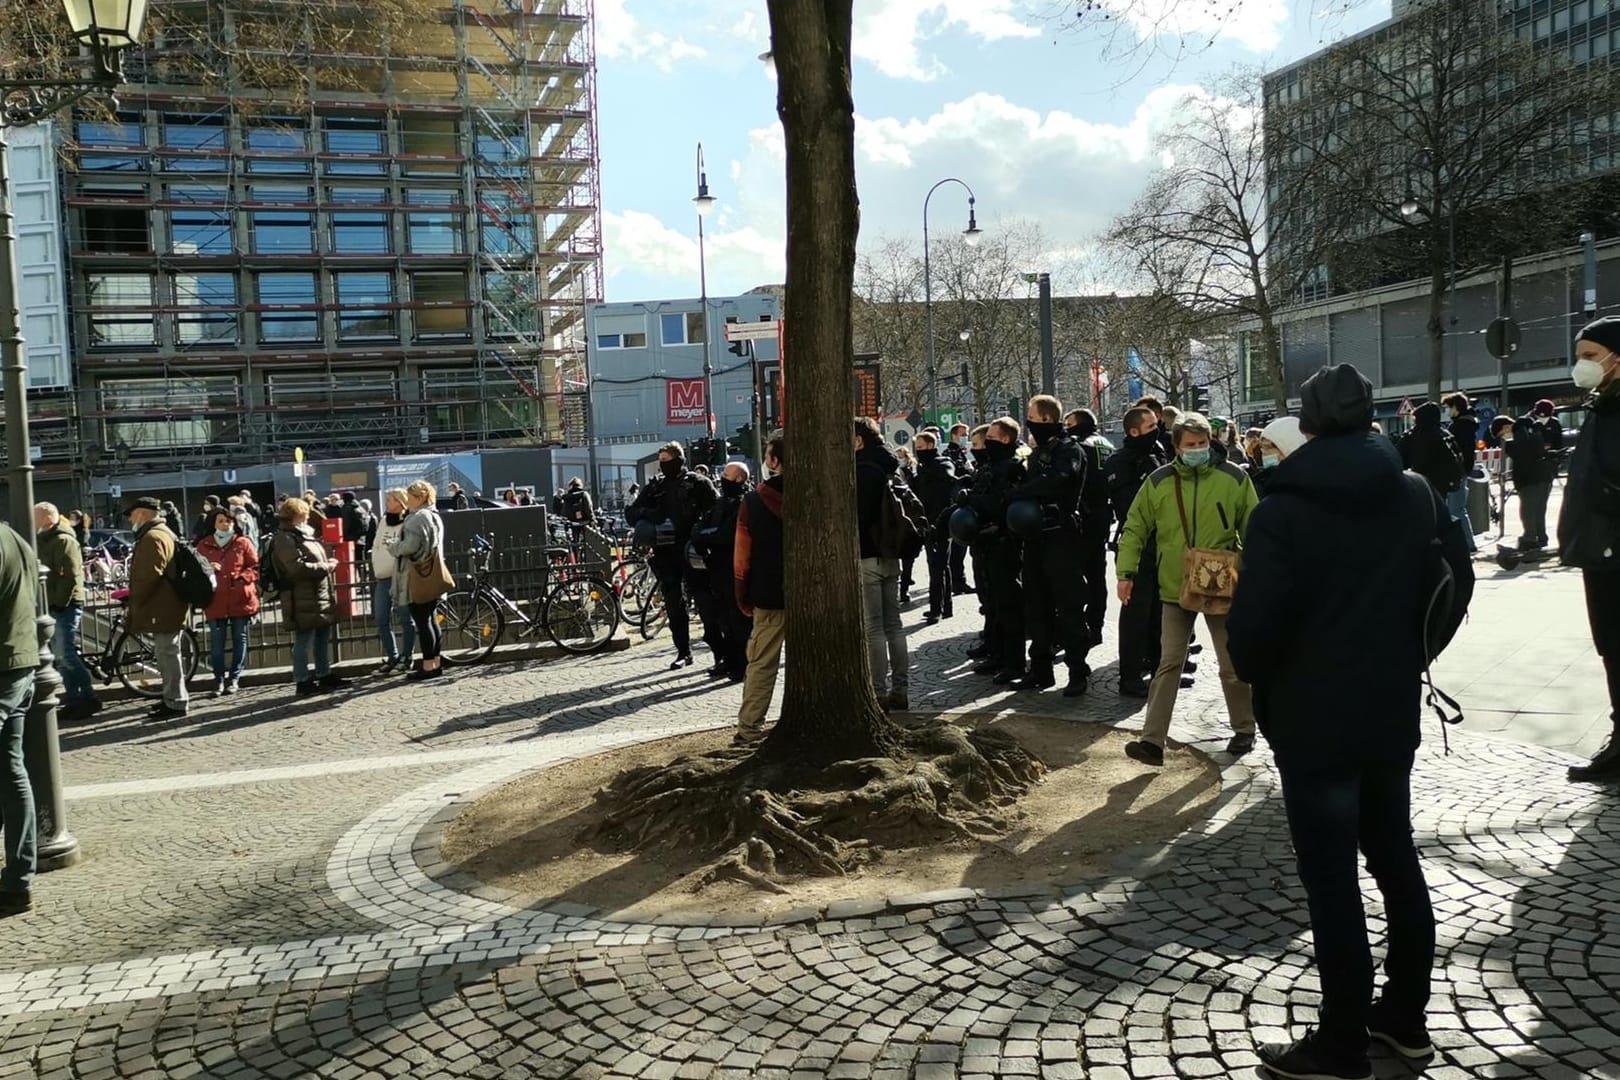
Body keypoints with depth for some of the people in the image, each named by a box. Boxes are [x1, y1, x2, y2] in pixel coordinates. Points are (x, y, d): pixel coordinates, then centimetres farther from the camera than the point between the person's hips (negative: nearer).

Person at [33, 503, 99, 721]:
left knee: (65, 655, -11)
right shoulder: (46, 541, 19)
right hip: (53, 606, 10)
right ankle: (74, 700, 14)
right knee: (62, 657, 10)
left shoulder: (64, 541, -13)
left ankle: (88, 699, -8)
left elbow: (71, 576, -21)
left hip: (64, 607, -10)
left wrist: (59, 602, -21)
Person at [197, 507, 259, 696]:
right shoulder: (203, 545, 7)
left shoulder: (243, 543, 3)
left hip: (240, 599, -1)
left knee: (239, 640, 6)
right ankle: (219, 679, 9)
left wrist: (238, 578, -13)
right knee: (216, 642, 1)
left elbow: (255, 567, 1)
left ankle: (234, 678, 16)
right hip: (215, 601, 1)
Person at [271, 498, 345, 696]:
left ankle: (324, 675, 23)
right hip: (304, 601, -10)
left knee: (323, 639, 15)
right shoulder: (284, 539, -11)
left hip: (321, 597, 10)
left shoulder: (305, 535, 20)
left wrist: (328, 564, 10)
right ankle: (303, 682, -1)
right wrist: (326, 566, -13)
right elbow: (298, 567, -22)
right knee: (304, 641, -5)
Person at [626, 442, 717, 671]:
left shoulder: (696, 483, 2)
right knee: (674, 604, 4)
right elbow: (630, 513, 13)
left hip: (692, 550, -4)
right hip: (666, 553, 4)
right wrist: (647, 514, -9)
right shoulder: (654, 486, 15)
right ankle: (683, 652, 14)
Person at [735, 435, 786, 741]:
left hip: (768, 595, -1)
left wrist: (743, 597, 5)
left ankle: (750, 726, 5)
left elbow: (742, 554, -3)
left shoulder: (754, 501, -5)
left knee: (762, 664, 4)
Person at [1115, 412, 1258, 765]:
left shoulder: (1234, 478, -4)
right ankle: (1153, 740, 0)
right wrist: (1126, 572, -4)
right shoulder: (1158, 482, -3)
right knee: (1169, 665, 1)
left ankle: (1244, 730, 30)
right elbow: (1134, 529, 3)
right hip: (1175, 588, 1)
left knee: (1233, 664, 11)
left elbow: (1252, 529, 4)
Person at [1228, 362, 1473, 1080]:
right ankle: (1405, 1016, 31)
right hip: (1393, 712, 6)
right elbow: (1456, 586, 11)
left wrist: (1256, 677, 0)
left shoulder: (1283, 510, -15)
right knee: (1396, 860, 19)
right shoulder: (1418, 498, 3)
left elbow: (1254, 621, -19)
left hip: (1314, 721, -6)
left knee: (1331, 881, 2)